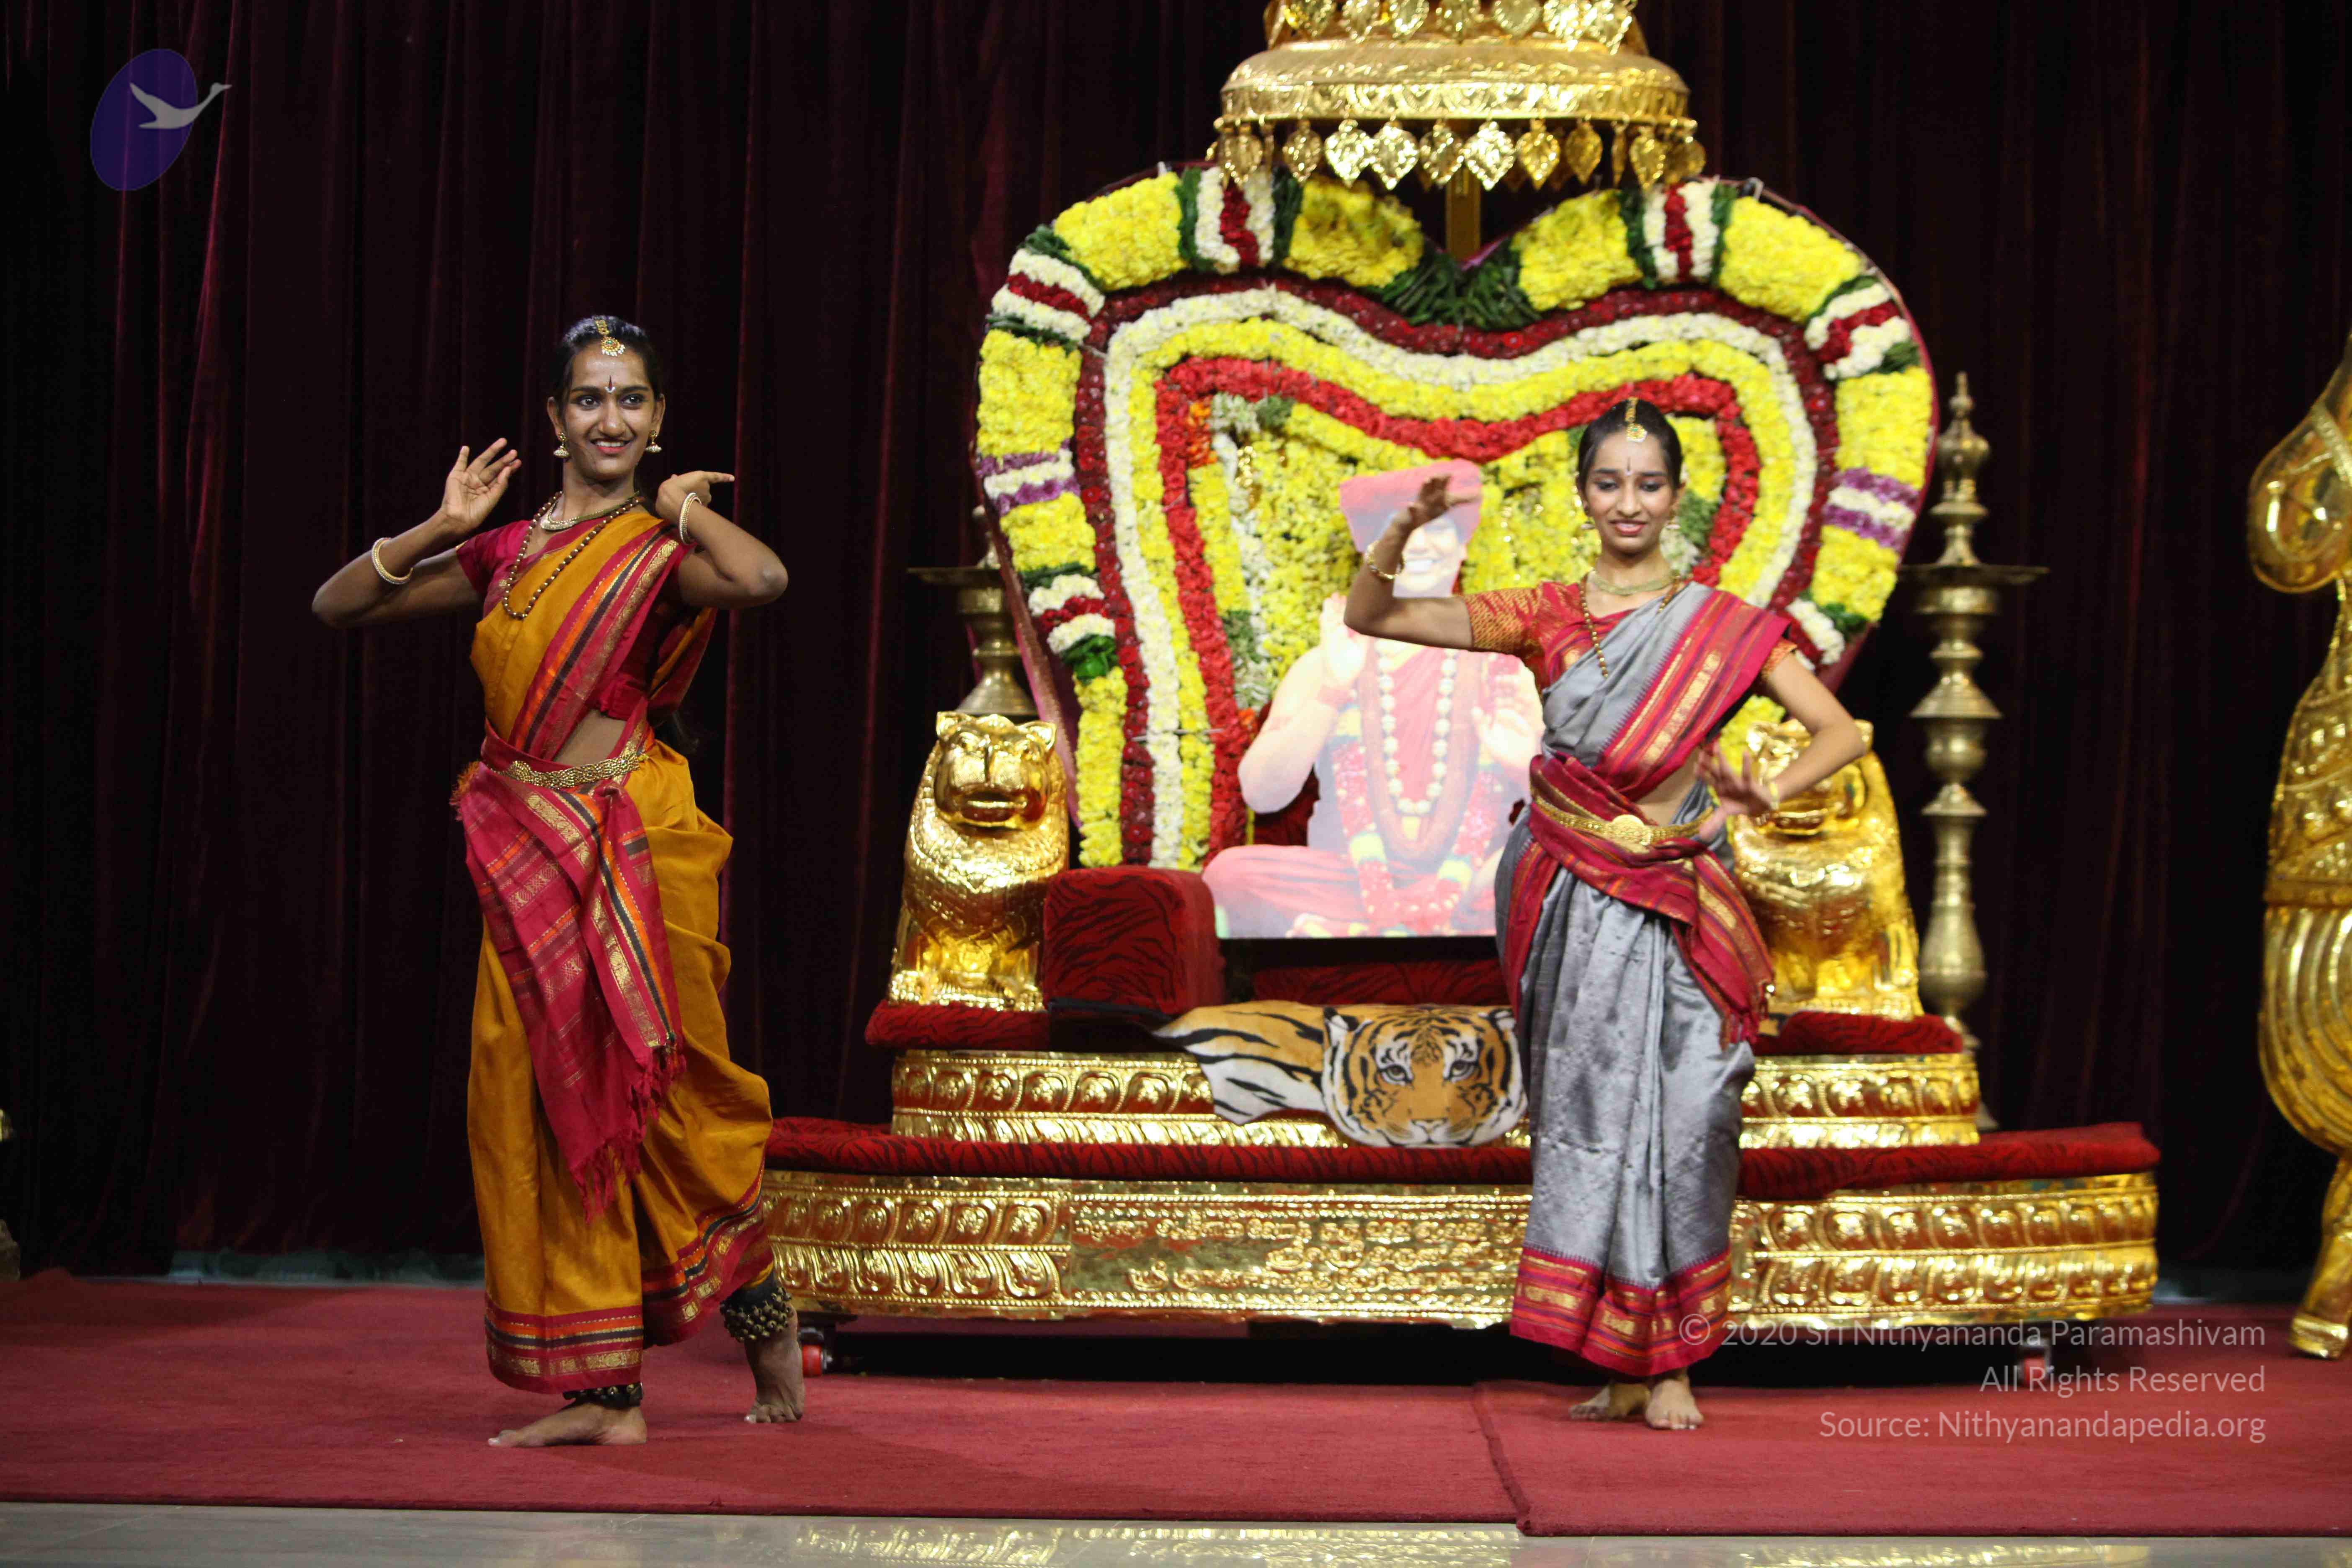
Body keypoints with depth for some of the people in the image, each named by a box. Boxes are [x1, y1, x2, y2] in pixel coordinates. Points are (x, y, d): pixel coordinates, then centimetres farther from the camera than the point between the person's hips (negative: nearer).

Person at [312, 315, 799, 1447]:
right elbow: (336, 608, 13)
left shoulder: (661, 550, -3)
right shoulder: (506, 552, 12)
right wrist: (441, 530, 1)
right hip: (525, 854, 5)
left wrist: (680, 505, -10)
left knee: (652, 1090, 2)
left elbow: (764, 579, -27)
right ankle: (607, 1390, 10)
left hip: (630, 847, -5)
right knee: (542, 1102, 3)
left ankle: (764, 1318, 24)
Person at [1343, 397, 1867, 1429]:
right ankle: (1620, 1367, 7)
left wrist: (1767, 792, -21)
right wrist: (1407, 528, -11)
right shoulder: (1546, 619, 7)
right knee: (1591, 1110, 1)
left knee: (1682, 1116, -6)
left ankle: (1672, 1362, 4)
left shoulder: (1724, 627, 4)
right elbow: (1367, 617, 7)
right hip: (1571, 901, 1)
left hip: (1676, 902, -1)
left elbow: (1840, 732, -2)